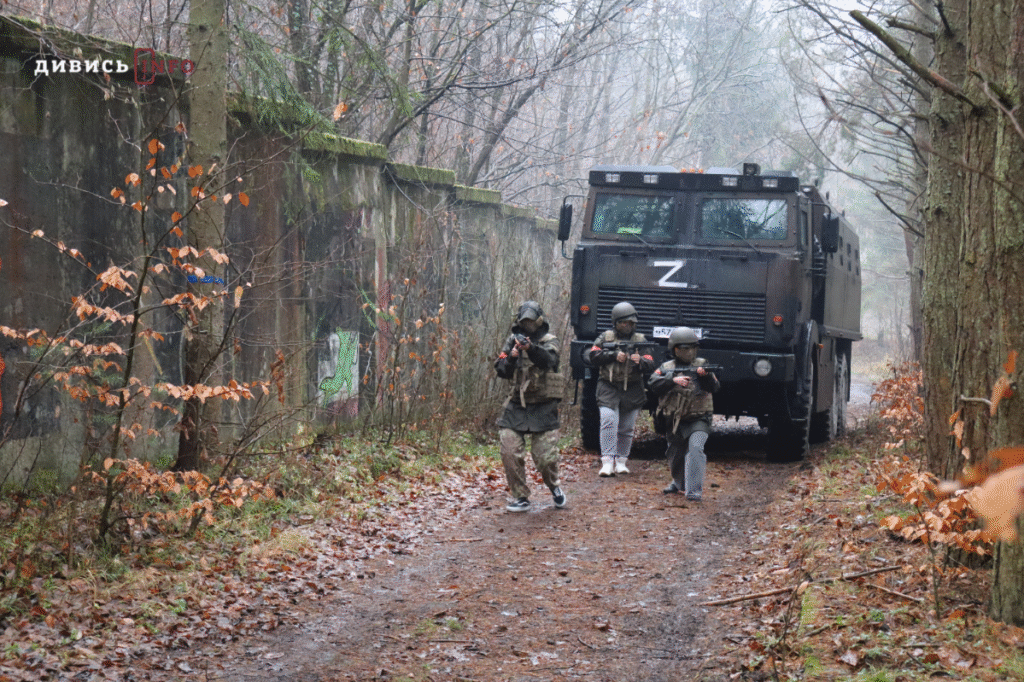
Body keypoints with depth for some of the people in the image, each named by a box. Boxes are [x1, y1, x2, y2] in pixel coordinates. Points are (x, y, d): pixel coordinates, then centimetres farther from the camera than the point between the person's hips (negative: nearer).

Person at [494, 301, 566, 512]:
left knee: (546, 456, -5)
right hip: (516, 407, 3)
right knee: (510, 453, -9)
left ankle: (554, 487, 26)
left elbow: (549, 360, -22)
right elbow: (501, 370, 3)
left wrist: (531, 348, -42)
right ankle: (520, 497, 5)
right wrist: (511, 357, -18)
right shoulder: (513, 340, 9)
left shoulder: (549, 341, 0)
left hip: (543, 409, -3)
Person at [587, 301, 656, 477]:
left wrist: (640, 361, -24)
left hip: (632, 391, 2)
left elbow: (650, 365, -1)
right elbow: (592, 356, -2)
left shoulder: (641, 340, 8)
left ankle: (621, 461, 17)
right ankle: (607, 461, -18)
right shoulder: (606, 337, 8)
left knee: (627, 429, 6)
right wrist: (614, 355, -13)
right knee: (609, 423, -16)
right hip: (609, 388, -2)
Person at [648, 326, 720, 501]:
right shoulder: (666, 367, 4)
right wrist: (673, 380, -27)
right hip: (674, 421, 3)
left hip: (698, 420, -3)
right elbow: (653, 384, -12)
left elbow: (713, 387, -11)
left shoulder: (701, 365, 1)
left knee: (695, 448, -26)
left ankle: (694, 491, -26)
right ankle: (680, 482, 47)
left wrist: (706, 375, -32)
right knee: (675, 456, 17)